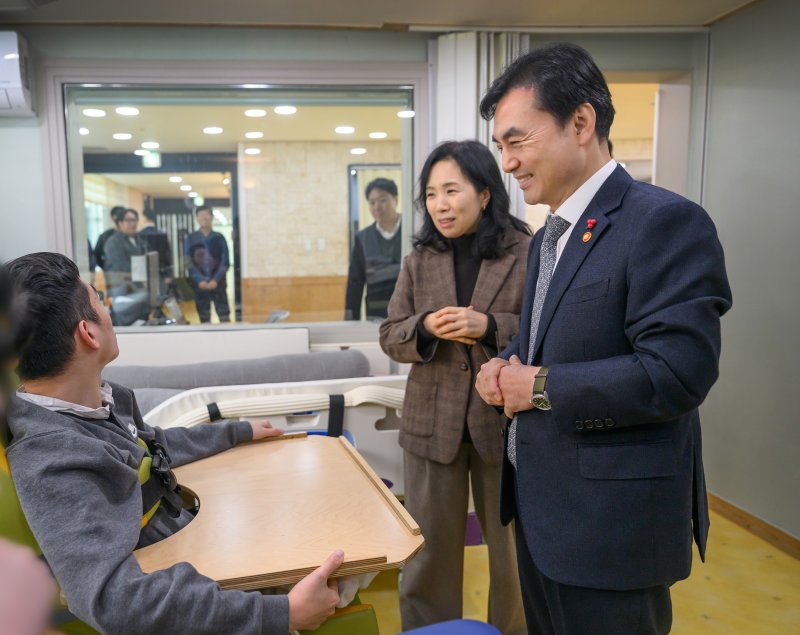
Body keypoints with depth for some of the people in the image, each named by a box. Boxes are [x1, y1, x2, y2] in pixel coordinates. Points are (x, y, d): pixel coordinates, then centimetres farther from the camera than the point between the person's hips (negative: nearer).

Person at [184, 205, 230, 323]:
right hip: (199, 284, 1)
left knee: (224, 316, -3)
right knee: (204, 318, 7)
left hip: (218, 283, -1)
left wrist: (216, 279, -15)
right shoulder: (191, 239, 4)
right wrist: (200, 280, -15)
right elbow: (188, 262, -1)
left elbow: (225, 261, -2)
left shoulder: (219, 238, 3)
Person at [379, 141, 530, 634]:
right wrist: (425, 326, -16)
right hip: (433, 422, 2)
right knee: (431, 546, 15)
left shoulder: (528, 253, -8)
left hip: (507, 421, -2)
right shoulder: (419, 260, 4)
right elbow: (390, 337, 4)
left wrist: (490, 327, -23)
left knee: (514, 546, 18)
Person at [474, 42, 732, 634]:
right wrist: (504, 368, -2)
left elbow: (678, 371, -26)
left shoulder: (666, 222, -18)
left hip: (611, 520, -8)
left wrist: (542, 387, -19)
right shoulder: (548, 235, 12)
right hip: (541, 505, 9)